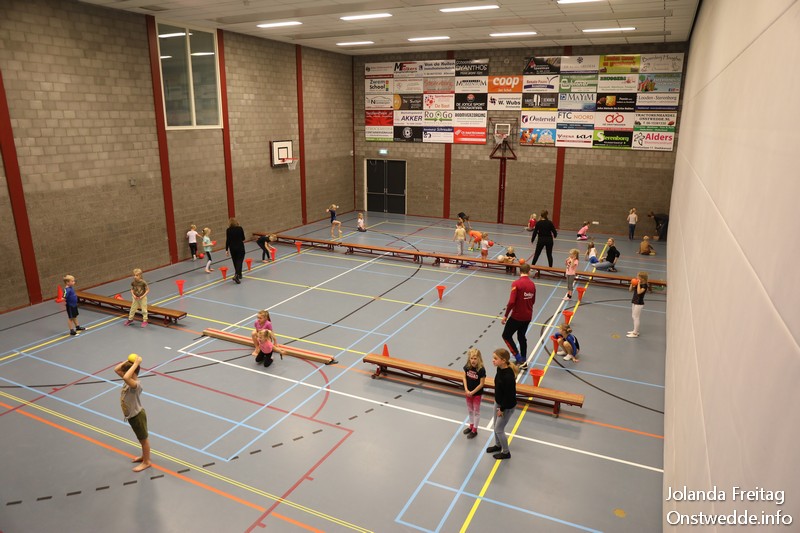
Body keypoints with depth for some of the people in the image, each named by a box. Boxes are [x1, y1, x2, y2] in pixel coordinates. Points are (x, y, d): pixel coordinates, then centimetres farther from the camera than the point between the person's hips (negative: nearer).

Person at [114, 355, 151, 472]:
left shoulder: (136, 384, -31)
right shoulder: (129, 381, -4)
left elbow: (125, 377, -52)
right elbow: (116, 369, 3)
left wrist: (136, 364, -46)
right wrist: (128, 361, -10)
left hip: (137, 416, -9)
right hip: (132, 415, 9)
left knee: (144, 439, 10)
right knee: (141, 438, 26)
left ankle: (146, 462, 26)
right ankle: (144, 456, 45)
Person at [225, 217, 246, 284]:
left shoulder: (228, 230, -6)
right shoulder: (240, 228, -7)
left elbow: (227, 240, -6)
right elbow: (243, 238, 0)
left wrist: (226, 250, 1)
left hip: (232, 248, 1)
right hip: (240, 247, -1)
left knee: (235, 262, 15)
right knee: (239, 261, -2)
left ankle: (238, 275, 28)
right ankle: (236, 275, -21)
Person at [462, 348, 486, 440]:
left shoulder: (481, 370, -26)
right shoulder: (467, 367, -13)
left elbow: (481, 384, -19)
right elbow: (465, 378, -2)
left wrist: (472, 392, -16)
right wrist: (466, 390, -11)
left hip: (477, 393, -5)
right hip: (468, 392, 5)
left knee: (476, 411, 12)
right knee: (469, 409, 21)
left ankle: (474, 430, 26)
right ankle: (471, 426, 42)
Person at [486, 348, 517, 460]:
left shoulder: (508, 376, -36)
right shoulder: (500, 369, -10)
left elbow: (509, 395, -26)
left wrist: (502, 409, -15)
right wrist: (498, 405, 13)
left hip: (507, 406, -8)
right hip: (498, 402, 8)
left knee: (499, 429, 8)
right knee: (496, 426, 24)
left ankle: (506, 453, 30)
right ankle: (498, 445, 49)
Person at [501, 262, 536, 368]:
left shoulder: (516, 284, -18)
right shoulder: (532, 284, 2)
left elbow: (511, 302, -22)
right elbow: (533, 301, 11)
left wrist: (505, 316, -12)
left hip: (517, 316, -6)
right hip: (528, 316, 6)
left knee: (506, 336, 9)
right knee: (522, 337, 22)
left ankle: (519, 359, 3)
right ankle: (523, 361, 28)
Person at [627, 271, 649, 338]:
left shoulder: (644, 285, -17)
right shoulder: (636, 284, 6)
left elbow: (639, 292, -31)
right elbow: (630, 290, 10)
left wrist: (638, 284, -26)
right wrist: (632, 284, -4)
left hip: (639, 304, -9)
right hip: (634, 302, 9)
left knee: (636, 317, -5)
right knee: (634, 317, 18)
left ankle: (635, 333, 1)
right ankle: (635, 331, 30)